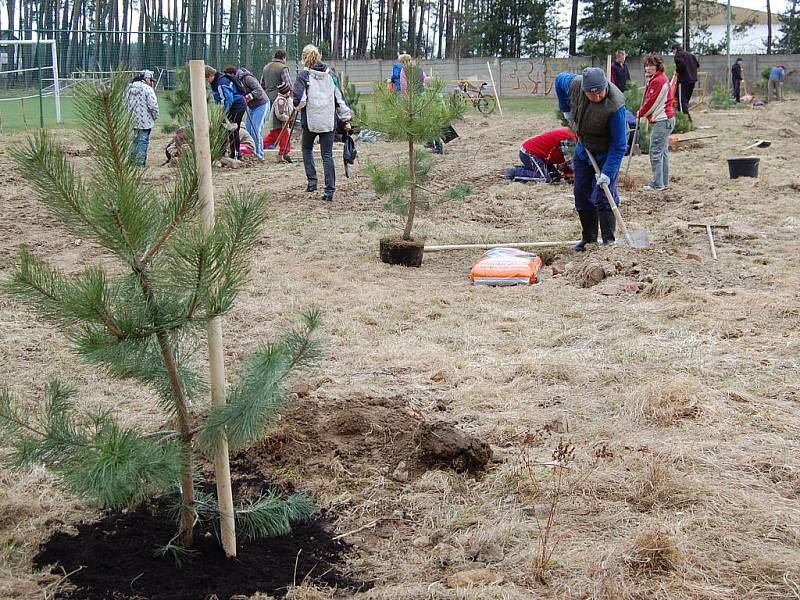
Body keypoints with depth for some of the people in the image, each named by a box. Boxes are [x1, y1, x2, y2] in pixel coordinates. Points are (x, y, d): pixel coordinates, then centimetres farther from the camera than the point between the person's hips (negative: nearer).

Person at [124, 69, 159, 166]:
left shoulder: (129, 88, 10)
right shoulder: (148, 89, -13)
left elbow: (125, 103, 16)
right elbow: (153, 105, -18)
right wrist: (155, 116, -3)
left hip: (133, 119, 7)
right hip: (145, 120, -7)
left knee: (136, 140, 20)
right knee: (143, 141, -2)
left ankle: (132, 160, 26)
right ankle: (140, 162, -2)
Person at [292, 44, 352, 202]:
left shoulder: (303, 75, -4)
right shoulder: (330, 75, 8)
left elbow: (298, 100, -14)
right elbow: (339, 98, 10)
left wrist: (296, 105, 9)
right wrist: (346, 119, 13)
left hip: (311, 119, -3)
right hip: (329, 121, 3)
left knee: (307, 148, 23)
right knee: (327, 155, 5)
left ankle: (312, 181, 12)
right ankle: (329, 190, 1)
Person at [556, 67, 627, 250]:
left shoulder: (615, 106, -36)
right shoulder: (574, 84, -23)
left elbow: (619, 145, -29)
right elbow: (559, 79, 4)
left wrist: (608, 172, -32)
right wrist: (566, 109, 6)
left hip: (606, 152, -6)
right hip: (583, 149, 6)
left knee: (602, 197, -13)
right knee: (581, 194, 9)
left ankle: (609, 241, -4)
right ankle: (588, 238, 21)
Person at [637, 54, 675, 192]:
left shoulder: (658, 81, -16)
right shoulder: (655, 79, 18)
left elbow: (652, 102, -14)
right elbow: (650, 100, 20)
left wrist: (641, 113, -1)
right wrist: (643, 113, 7)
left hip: (661, 121, -11)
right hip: (664, 119, 11)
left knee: (656, 152, -9)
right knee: (663, 151, 14)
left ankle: (657, 184, -7)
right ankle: (664, 182, 21)